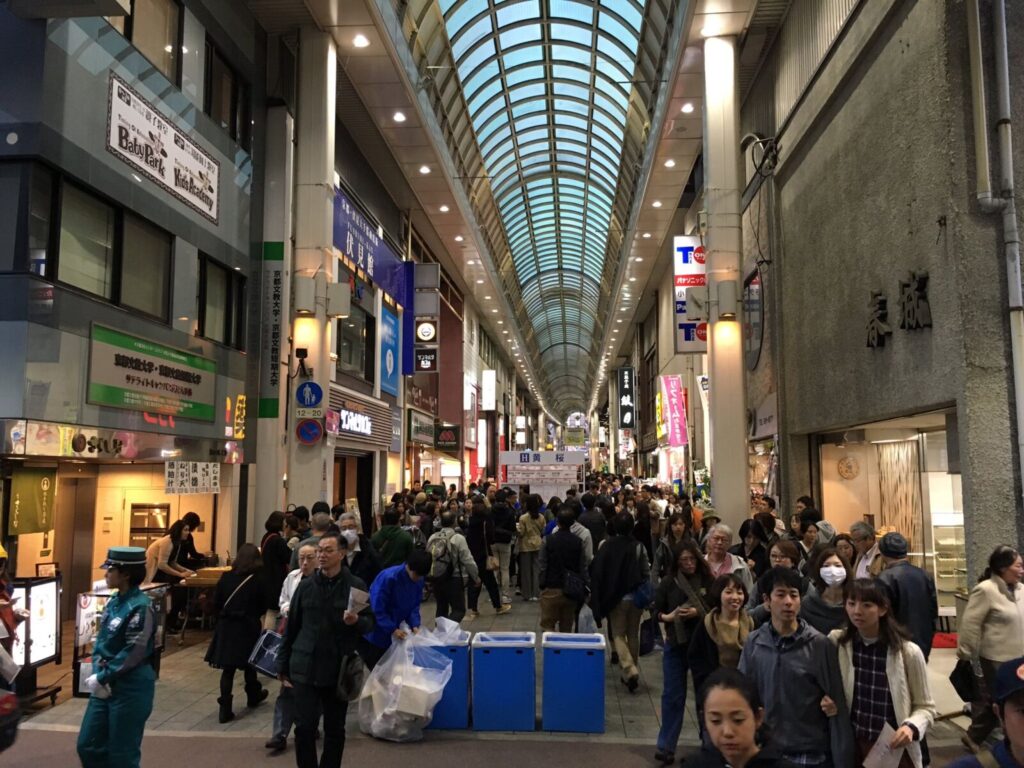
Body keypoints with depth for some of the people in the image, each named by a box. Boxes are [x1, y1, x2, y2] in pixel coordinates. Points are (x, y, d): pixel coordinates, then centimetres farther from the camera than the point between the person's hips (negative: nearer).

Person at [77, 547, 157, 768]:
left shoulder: (140, 607, -20)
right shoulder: (113, 602, 6)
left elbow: (132, 655, -21)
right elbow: (100, 642, 10)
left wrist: (102, 678, -15)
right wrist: (97, 674, -5)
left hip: (131, 688, -9)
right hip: (106, 686, 9)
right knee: (88, 745, 16)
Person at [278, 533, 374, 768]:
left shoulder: (356, 586, -3)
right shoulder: (305, 586, 3)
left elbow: (371, 623, -2)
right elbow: (291, 627, 8)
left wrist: (357, 621, -24)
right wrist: (284, 665, 9)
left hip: (339, 670, -1)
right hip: (305, 668, 1)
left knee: (335, 729, 10)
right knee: (304, 728, 0)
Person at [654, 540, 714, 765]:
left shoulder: (708, 582, -6)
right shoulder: (668, 583, -3)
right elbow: (655, 611, 3)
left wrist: (698, 613, -20)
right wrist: (667, 617, -17)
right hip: (676, 645, 0)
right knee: (673, 695, 4)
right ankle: (666, 746, 12)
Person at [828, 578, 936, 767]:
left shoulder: (908, 652, -13)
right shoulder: (837, 642, -8)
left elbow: (925, 707, -3)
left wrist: (911, 727, -20)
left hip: (895, 751, -1)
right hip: (853, 749, 2)